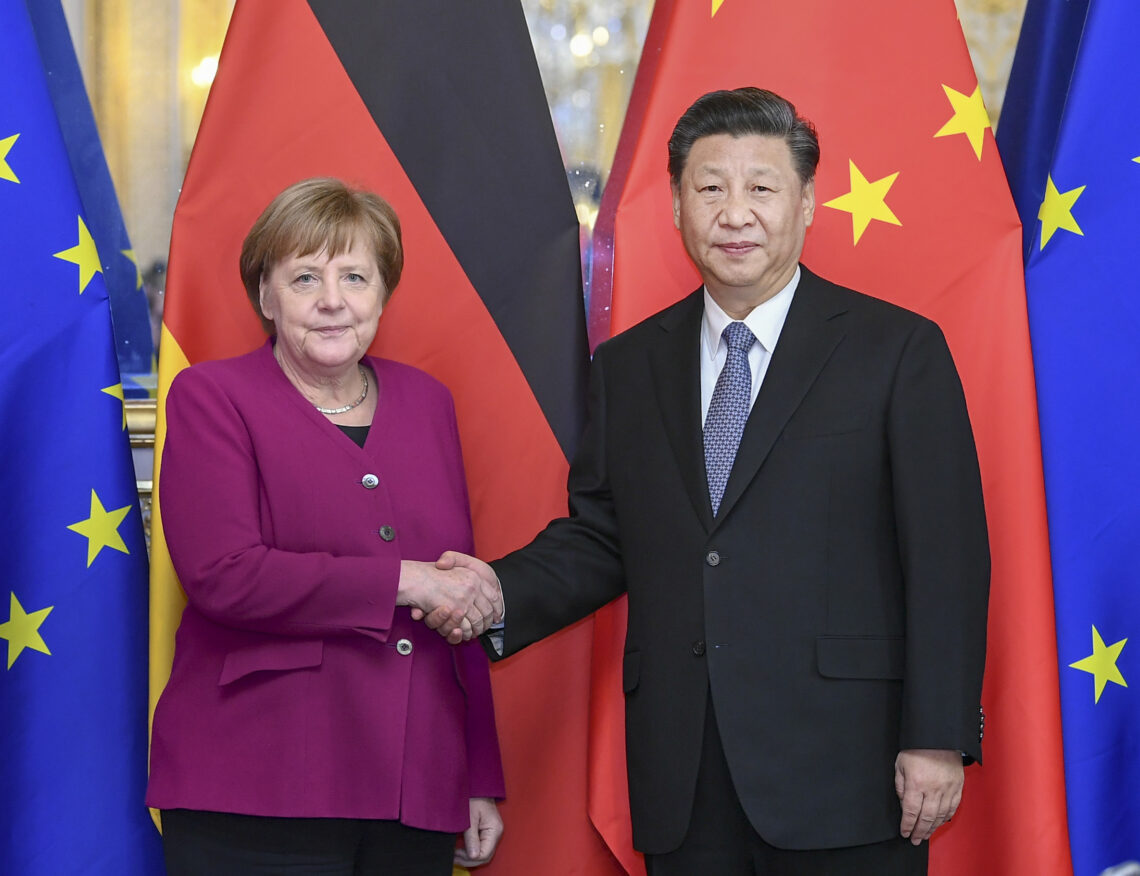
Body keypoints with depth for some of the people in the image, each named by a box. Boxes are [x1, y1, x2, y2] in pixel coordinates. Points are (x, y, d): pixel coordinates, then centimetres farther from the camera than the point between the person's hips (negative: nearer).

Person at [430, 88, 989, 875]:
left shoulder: (899, 350, 0)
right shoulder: (629, 366, 13)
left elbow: (947, 558, -4)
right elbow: (600, 537, 15)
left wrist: (938, 739, -10)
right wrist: (502, 590, -5)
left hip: (840, 772, -3)